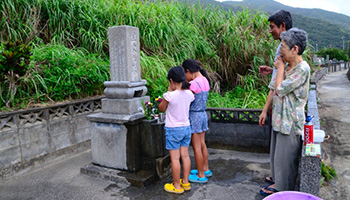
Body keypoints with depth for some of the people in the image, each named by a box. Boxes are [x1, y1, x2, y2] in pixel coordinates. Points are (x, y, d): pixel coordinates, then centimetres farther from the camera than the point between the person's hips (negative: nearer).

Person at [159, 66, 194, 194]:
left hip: (173, 130, -6)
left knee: (175, 158, 5)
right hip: (186, 128, 6)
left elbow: (161, 109, -5)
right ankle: (185, 182, 29)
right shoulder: (189, 94, -5)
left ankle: (177, 186, 18)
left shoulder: (170, 95, -21)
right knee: (185, 156, 16)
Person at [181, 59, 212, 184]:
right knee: (202, 144, 20)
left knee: (196, 147, 4)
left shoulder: (193, 84, -21)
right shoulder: (205, 80, 5)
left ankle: (201, 175, 17)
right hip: (203, 114, 9)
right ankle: (206, 169, 34)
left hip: (194, 116, -9)